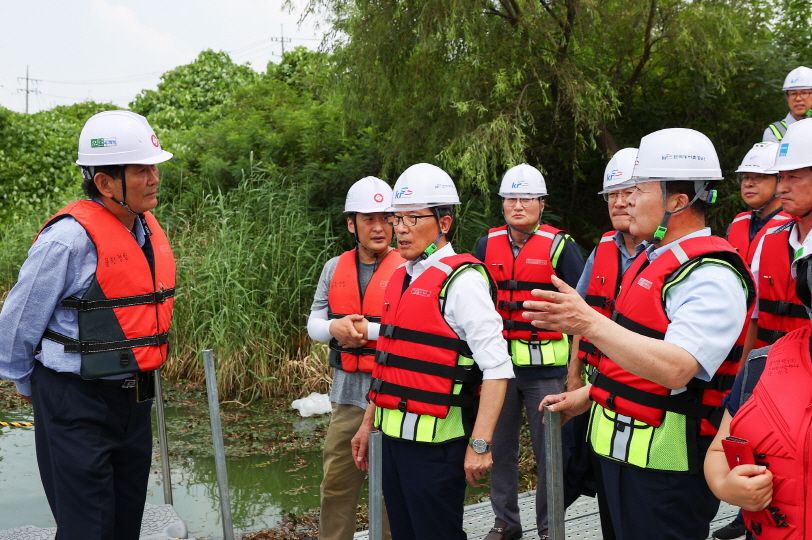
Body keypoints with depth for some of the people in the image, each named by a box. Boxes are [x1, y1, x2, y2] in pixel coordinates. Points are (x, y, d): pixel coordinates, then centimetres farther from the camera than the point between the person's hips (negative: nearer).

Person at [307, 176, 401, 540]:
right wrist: (335, 327, -12)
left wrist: (368, 329, -19)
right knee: (336, 481, 13)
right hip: (347, 390, 5)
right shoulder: (335, 268, 10)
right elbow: (313, 324, 9)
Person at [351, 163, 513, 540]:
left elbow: (497, 368, -20)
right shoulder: (400, 279, 12)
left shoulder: (461, 280, -14)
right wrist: (369, 423, 21)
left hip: (435, 443, -8)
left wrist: (479, 445, -23)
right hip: (394, 438, 8)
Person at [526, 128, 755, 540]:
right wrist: (586, 396, 19)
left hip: (665, 464, -9)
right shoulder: (654, 259, 13)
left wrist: (591, 325, -37)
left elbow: (676, 368, -32)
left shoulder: (711, 275, -19)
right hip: (620, 447, 9)